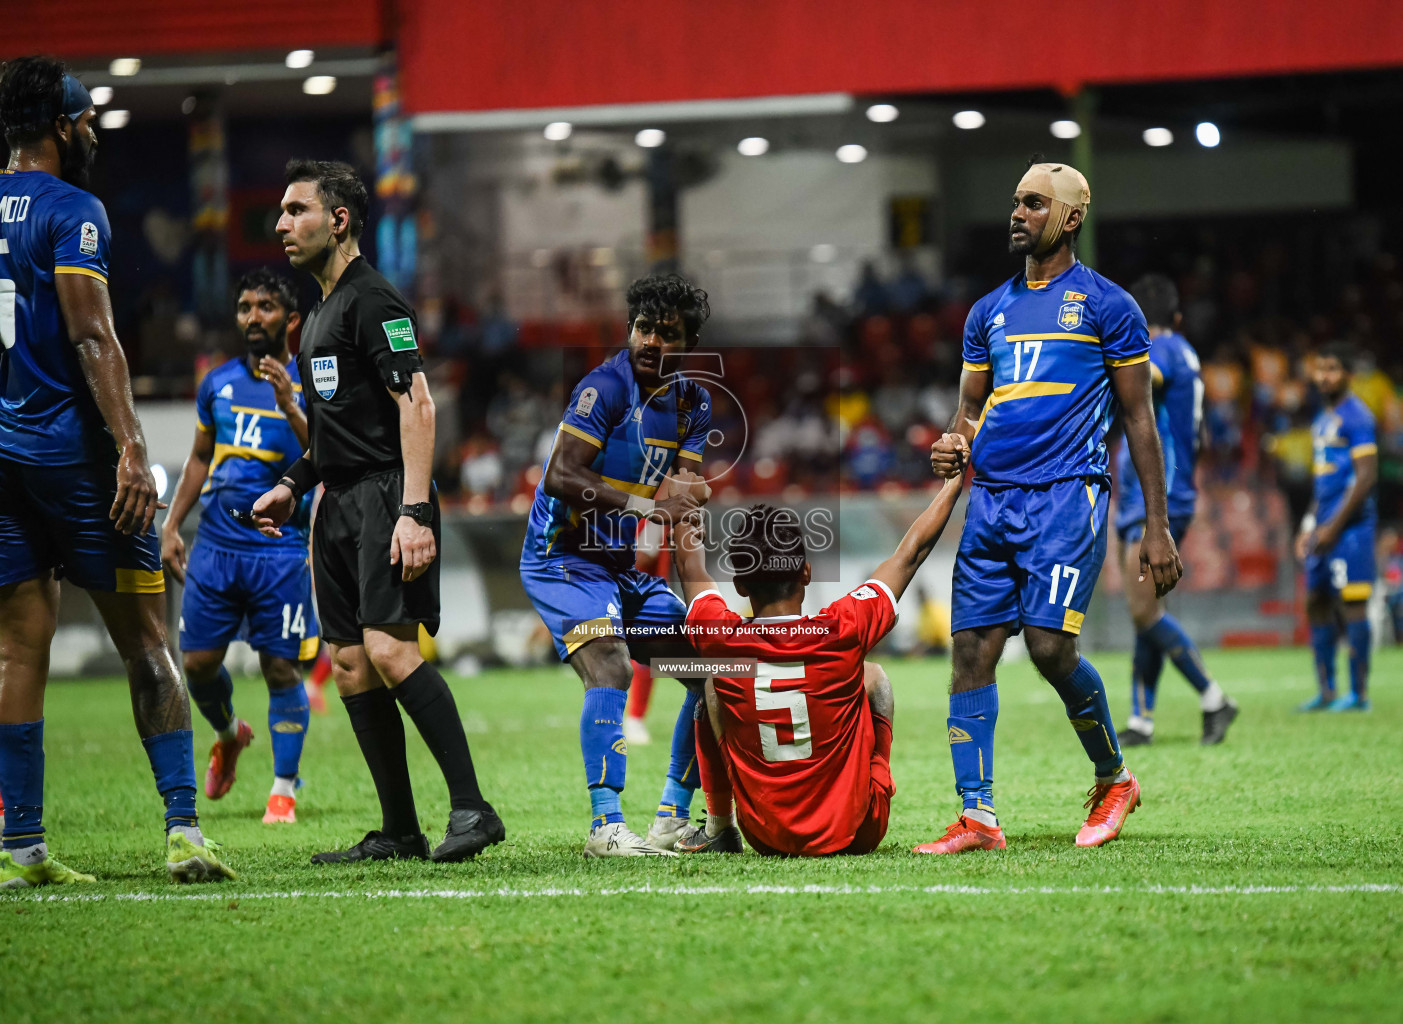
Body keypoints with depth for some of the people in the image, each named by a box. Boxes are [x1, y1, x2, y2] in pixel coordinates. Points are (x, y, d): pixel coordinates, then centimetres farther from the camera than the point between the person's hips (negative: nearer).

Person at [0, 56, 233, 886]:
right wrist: (131, 448, -19)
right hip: (69, 442, -6)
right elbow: (92, 338, -16)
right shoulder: (72, 211, -8)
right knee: (145, 640, 0)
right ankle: (184, 828, -5)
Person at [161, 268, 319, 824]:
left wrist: (290, 407, -29)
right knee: (197, 661, 4)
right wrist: (170, 526, 17)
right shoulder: (218, 383, 11)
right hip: (215, 544, 4)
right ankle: (229, 734, 35)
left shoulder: (309, 384, -3)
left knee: (281, 669, -5)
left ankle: (283, 790, 5)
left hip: (280, 552, -4)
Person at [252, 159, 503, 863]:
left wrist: (415, 513, -24)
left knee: (388, 649, -21)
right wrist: (293, 485, 20)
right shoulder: (319, 315, 21)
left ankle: (472, 808, -18)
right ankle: (399, 833, 8)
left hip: (385, 496, -10)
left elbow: (416, 403, -17)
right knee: (350, 666, 5)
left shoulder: (373, 301, -9)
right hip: (338, 506, 10)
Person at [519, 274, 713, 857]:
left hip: (630, 567, 8)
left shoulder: (693, 402, 7)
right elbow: (560, 477, -25)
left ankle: (673, 819, 13)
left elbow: (680, 495, 6)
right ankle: (605, 825, -27)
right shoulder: (606, 386, -16)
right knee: (610, 672, -27)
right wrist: (640, 505, -31)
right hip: (565, 561, -8)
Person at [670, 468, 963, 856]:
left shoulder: (722, 641, -17)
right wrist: (956, 480, 11)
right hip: (854, 834, -1)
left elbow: (691, 569, 7)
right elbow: (911, 552, -4)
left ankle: (718, 830, 25)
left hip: (766, 836, 1)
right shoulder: (843, 632, -21)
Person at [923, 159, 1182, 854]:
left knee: (1050, 647, -16)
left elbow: (1139, 420, 3)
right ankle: (977, 817, 0)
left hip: (1066, 493, -6)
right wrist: (953, 444, 0)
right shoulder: (991, 312, 18)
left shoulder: (1106, 306, 2)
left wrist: (1157, 528, -1)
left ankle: (1114, 778, 8)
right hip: (990, 496, 6)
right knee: (971, 653, -2)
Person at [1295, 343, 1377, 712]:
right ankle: (1326, 692, 14)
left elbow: (1366, 477, -16)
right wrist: (1309, 526, 21)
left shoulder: (1356, 416, -10)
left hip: (1350, 526, -10)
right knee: (1317, 603, 9)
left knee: (1351, 604, -9)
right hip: (1326, 525, 10)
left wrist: (1334, 526, -17)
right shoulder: (1323, 421, 19)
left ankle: (1359, 693, -6)